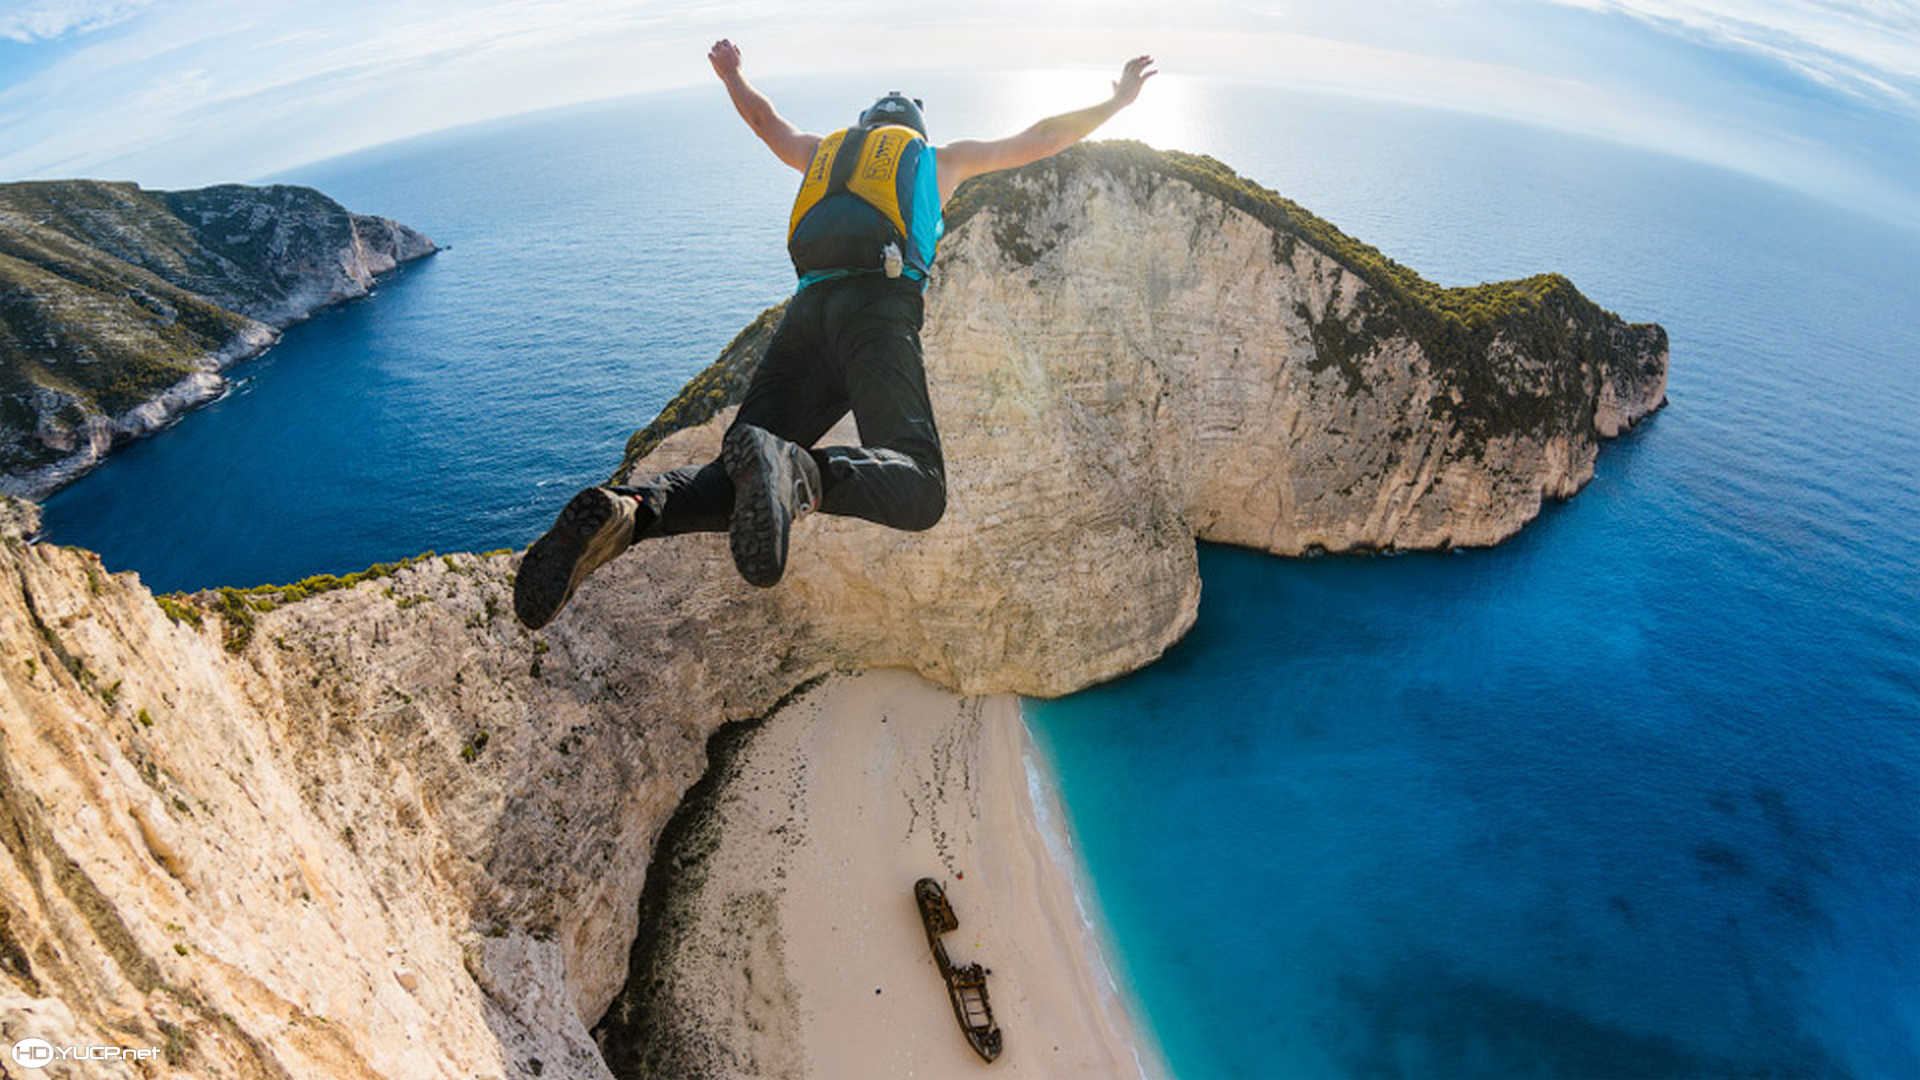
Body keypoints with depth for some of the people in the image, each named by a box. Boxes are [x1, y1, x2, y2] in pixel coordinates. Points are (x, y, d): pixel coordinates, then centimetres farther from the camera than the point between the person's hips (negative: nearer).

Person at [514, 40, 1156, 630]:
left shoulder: (827, 151, 36)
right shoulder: (938, 159, 29)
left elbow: (767, 123, 55)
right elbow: (1038, 140, 37)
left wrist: (733, 80, 76)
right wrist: (1116, 103, 51)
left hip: (810, 308, 4)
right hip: (880, 309, -4)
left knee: (740, 480, -1)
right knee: (917, 491, -19)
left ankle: (624, 512, -30)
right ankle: (800, 473, -50)